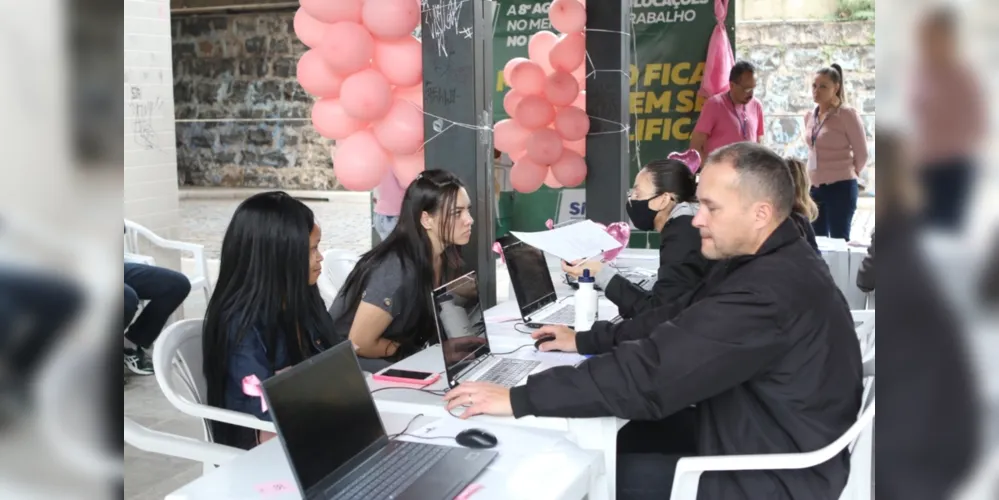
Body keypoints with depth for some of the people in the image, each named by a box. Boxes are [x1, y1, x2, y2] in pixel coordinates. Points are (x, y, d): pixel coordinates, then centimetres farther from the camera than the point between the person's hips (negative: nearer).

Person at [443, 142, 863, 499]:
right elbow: (680, 319, 12)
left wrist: (520, 399, -29)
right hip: (759, 435, 9)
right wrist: (586, 340, 8)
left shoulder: (769, 291, -31)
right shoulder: (767, 261, 4)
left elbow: (653, 371, -33)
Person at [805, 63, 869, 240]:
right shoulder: (809, 116, 10)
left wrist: (846, 175, 8)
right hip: (815, 188, 7)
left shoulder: (847, 114, -10)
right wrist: (819, 174, 13)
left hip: (840, 188, -7)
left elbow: (862, 154, -4)